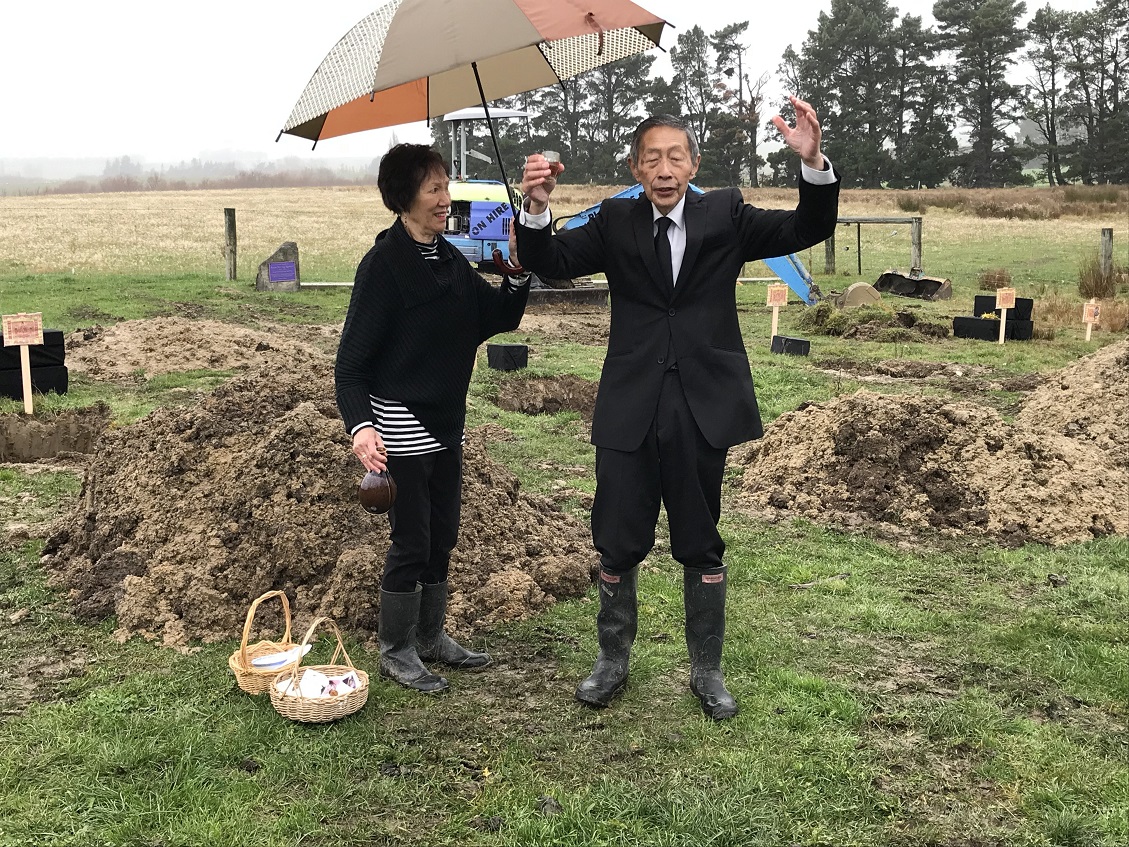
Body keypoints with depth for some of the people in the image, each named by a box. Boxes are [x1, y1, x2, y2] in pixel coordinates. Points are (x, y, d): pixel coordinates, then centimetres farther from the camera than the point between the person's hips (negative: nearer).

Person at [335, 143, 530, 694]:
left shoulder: (449, 260, 7)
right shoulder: (383, 265, -16)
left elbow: (498, 319, 10)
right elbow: (351, 361, -18)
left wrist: (518, 274, -9)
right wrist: (360, 426, -33)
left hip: (446, 422, 8)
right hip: (400, 427, -8)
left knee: (442, 539, 16)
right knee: (411, 544, 2)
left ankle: (431, 636, 33)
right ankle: (396, 652, 20)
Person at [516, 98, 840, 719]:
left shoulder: (725, 215, 3)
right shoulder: (615, 223, 4)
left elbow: (807, 230, -4)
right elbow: (551, 262, -3)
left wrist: (813, 163, -22)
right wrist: (536, 207, -22)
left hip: (701, 410, 0)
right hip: (630, 410, 1)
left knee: (701, 547, 12)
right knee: (617, 545, 10)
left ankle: (706, 670, 29)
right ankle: (613, 661, 31)